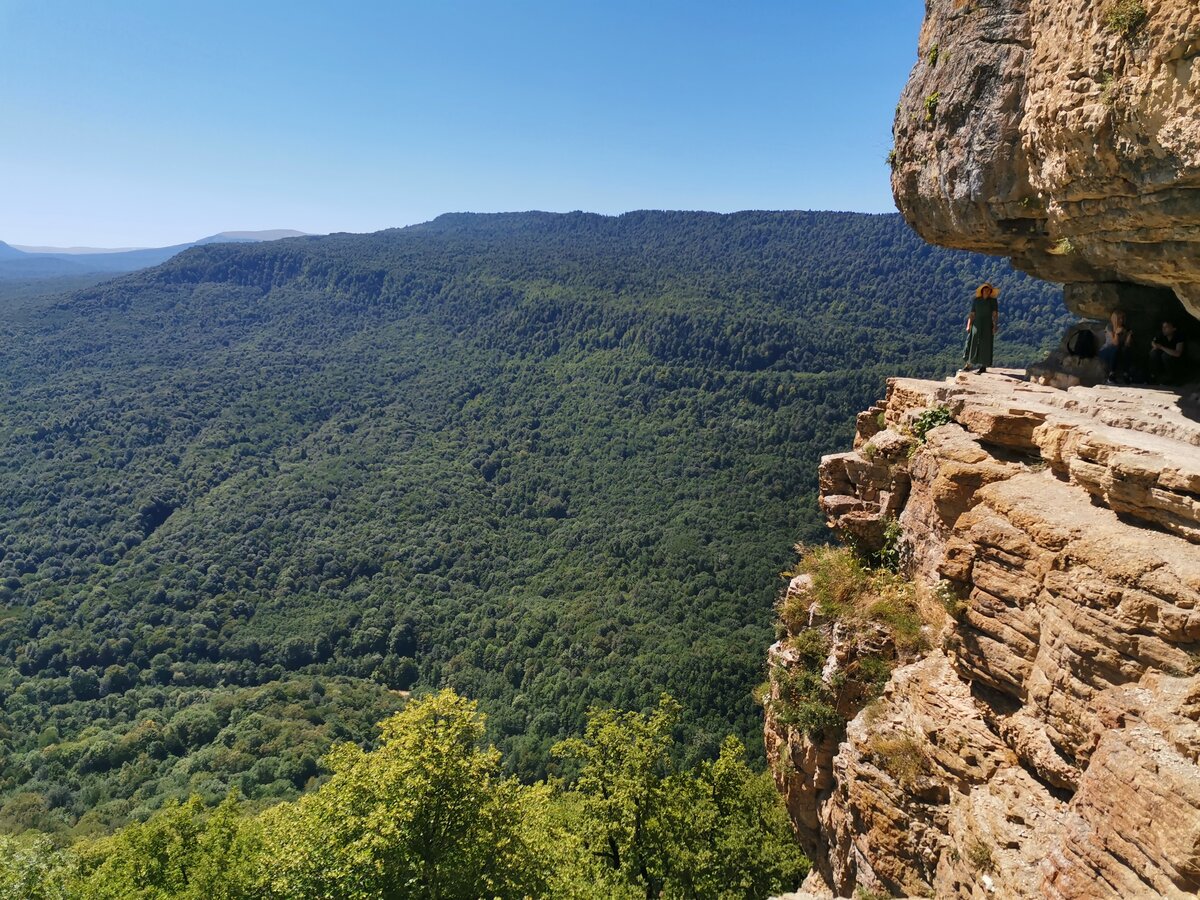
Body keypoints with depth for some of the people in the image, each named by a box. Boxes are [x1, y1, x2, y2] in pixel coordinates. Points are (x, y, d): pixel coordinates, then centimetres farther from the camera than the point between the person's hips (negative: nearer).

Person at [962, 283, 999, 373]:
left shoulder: (993, 301, 2)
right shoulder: (976, 300, 6)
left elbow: (995, 314, -3)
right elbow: (972, 314, 5)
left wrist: (995, 327, -12)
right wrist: (969, 325, -4)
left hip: (987, 325, -1)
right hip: (977, 324, 2)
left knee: (985, 345, 0)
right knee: (972, 343, -4)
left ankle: (984, 366, 4)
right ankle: (969, 364, 0)